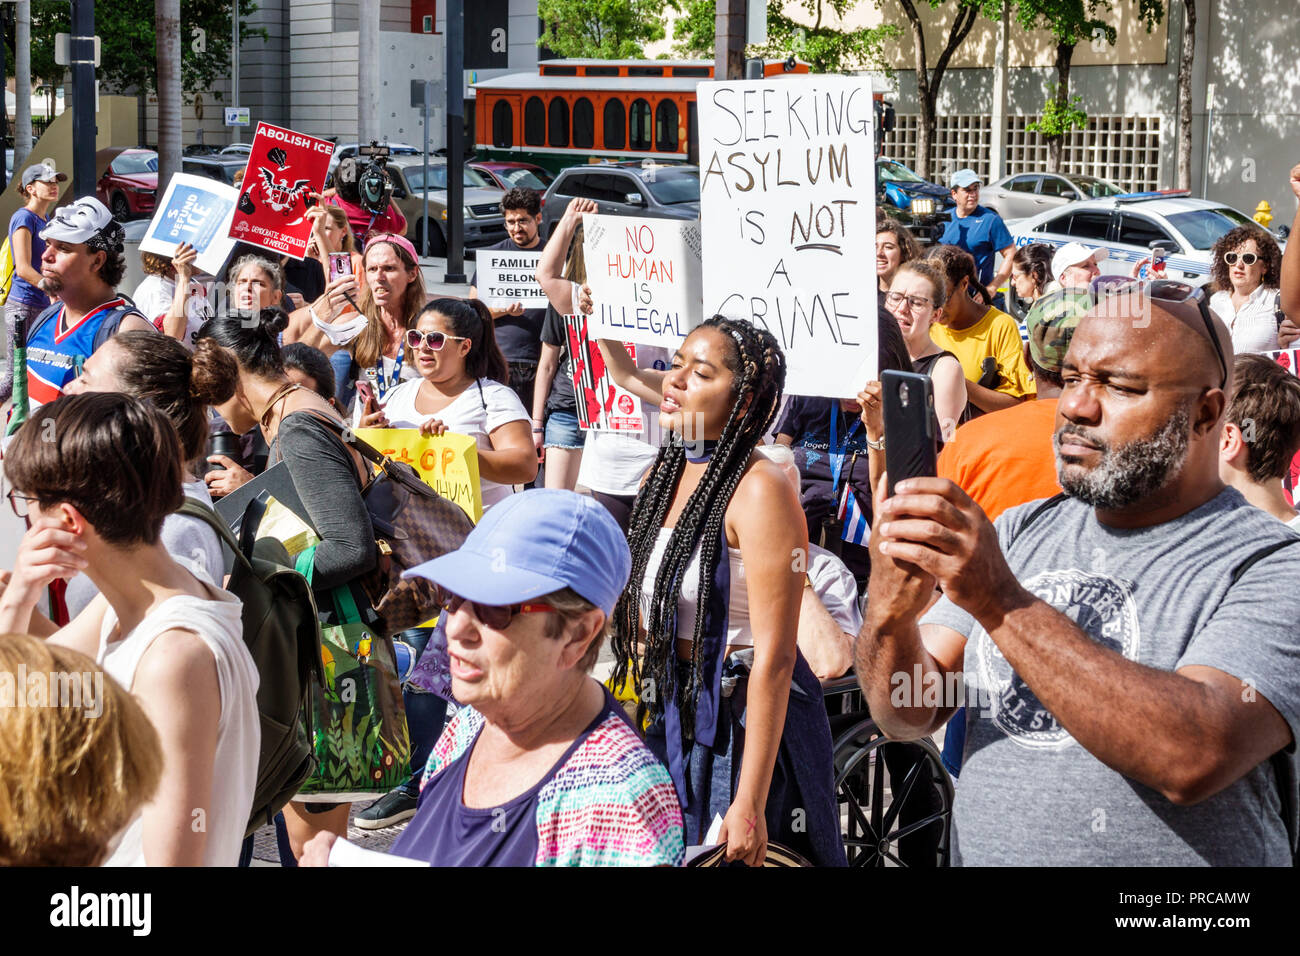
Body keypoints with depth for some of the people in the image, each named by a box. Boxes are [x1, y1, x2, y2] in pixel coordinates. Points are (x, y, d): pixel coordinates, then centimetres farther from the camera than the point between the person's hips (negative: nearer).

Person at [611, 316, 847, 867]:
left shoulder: (759, 491, -19)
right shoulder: (665, 475, 6)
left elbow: (774, 658, -22)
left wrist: (750, 803, -24)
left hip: (745, 722, -8)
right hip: (671, 718, 8)